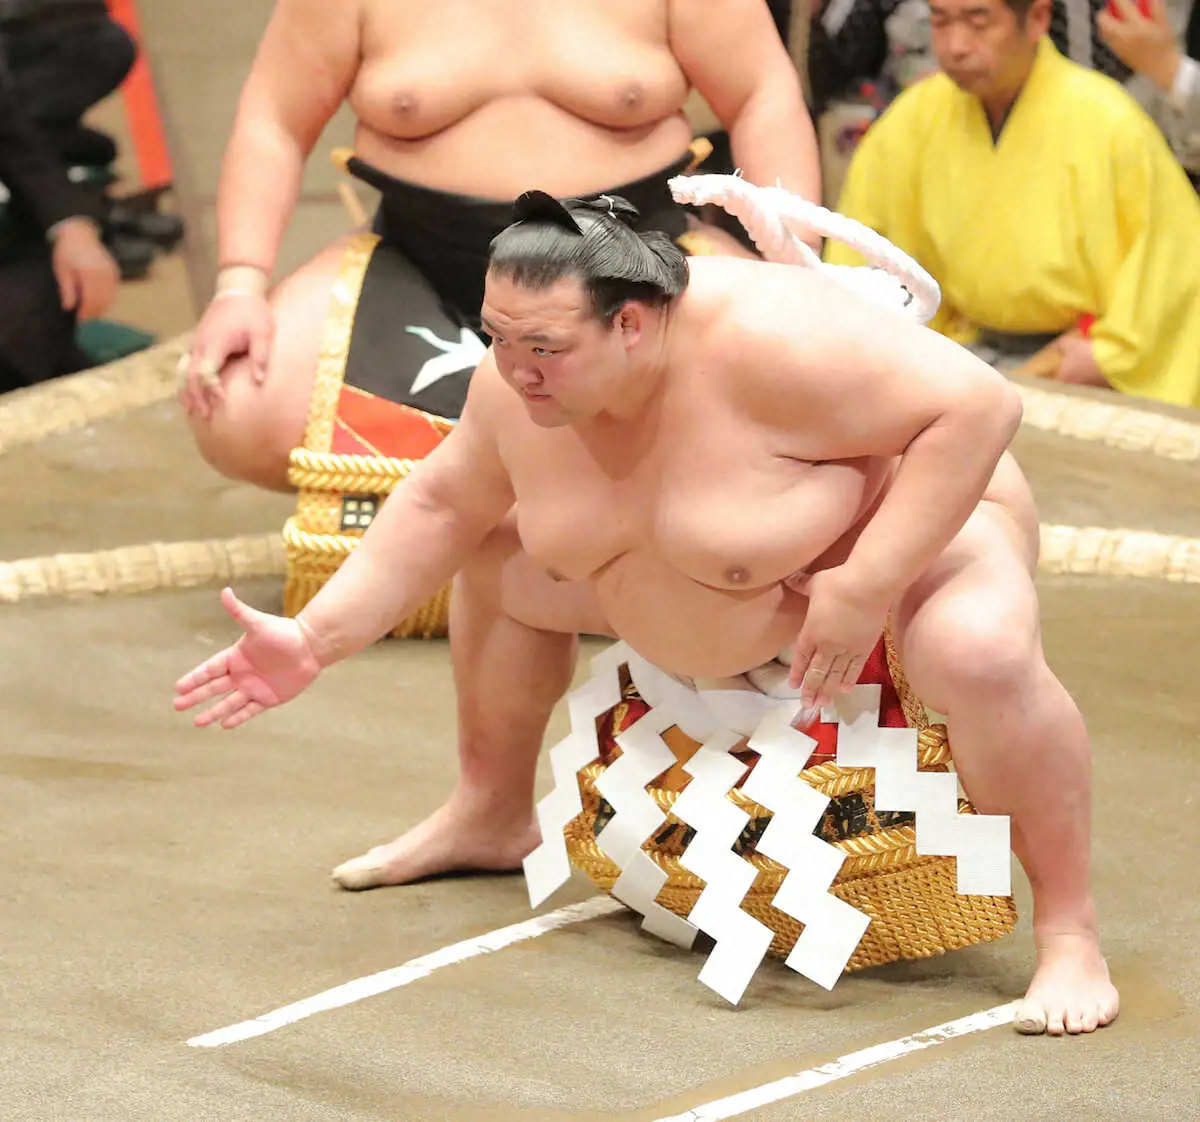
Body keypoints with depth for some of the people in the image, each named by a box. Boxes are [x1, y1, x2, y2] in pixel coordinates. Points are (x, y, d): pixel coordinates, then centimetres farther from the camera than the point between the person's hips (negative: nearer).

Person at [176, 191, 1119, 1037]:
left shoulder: (759, 342, -39)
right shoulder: (515, 388, -16)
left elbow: (980, 405, -37)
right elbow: (443, 508, 3)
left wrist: (863, 587, -38)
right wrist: (313, 642, -4)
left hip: (916, 525, -7)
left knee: (980, 652, -40)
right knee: (494, 561, 13)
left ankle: (1070, 937, -25)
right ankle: (492, 816, 36)